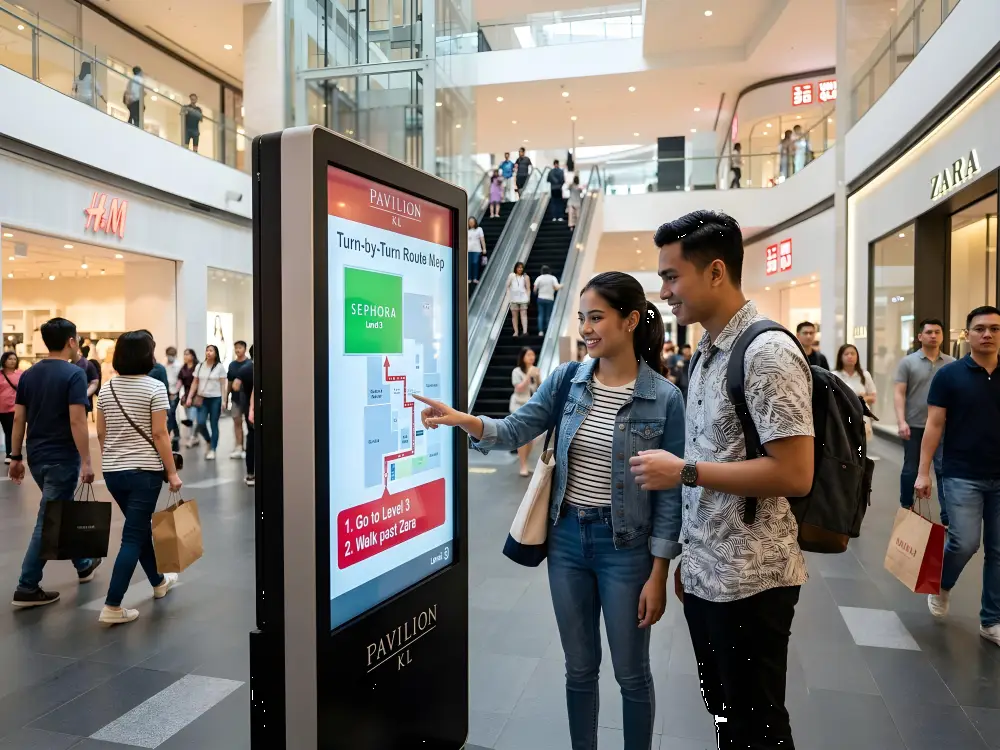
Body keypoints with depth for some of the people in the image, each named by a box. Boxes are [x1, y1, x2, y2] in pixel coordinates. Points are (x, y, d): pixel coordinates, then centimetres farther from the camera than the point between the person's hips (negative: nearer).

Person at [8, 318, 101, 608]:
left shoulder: (28, 374, 6)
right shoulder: (74, 374, -15)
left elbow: (18, 418, 7)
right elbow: (77, 421, -20)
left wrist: (16, 457, 12)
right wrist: (86, 461, -16)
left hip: (37, 457, 8)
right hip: (62, 458, -8)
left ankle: (84, 565, 36)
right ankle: (27, 588, 2)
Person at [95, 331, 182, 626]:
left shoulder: (107, 388, 6)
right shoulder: (155, 387, -12)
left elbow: (101, 434, 10)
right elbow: (159, 435, -14)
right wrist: (172, 472, -9)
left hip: (113, 472, 7)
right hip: (144, 471, -6)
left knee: (140, 527, 21)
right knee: (133, 536, -1)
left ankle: (159, 582, 37)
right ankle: (112, 607, -2)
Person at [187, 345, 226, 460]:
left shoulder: (220, 367, -2)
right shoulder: (199, 366, 7)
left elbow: (223, 385, -2)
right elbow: (195, 383, 11)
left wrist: (223, 400, -8)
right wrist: (190, 397, 3)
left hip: (215, 399, -3)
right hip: (202, 398, 3)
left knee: (213, 425, 2)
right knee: (201, 423, -7)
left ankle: (212, 450, 10)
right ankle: (208, 441, 21)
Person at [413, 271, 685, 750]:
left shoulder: (664, 397, -11)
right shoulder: (566, 380, -1)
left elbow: (669, 493, -9)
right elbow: (516, 430, -3)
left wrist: (658, 575, -9)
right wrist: (463, 419, -23)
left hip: (626, 547, -3)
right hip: (567, 539, 3)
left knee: (631, 672, 14)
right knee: (579, 668, 18)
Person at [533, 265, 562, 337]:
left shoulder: (539, 278, 0)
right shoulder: (553, 278, -2)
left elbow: (535, 289, -2)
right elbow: (557, 287, -12)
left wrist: (536, 293, 20)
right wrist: (561, 286, 10)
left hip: (541, 298, 1)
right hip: (550, 299, -1)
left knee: (541, 315, 3)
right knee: (548, 316, 4)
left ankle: (540, 331, -7)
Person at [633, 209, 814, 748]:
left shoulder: (768, 353, -18)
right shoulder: (706, 355, 9)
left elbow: (794, 475, -24)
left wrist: (683, 471, -20)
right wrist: (689, 555, 15)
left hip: (750, 582, -8)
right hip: (706, 575, 8)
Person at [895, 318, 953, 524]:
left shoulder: (952, 364, 4)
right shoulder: (907, 362, -1)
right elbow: (899, 393, -5)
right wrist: (901, 421, -14)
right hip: (914, 425, -1)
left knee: (944, 469, -3)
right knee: (910, 469, 11)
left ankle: (948, 517, 1)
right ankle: (906, 507, 27)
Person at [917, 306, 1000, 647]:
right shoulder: (949, 375, -4)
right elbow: (934, 426, -5)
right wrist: (923, 472, -9)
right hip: (962, 476, -3)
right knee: (965, 543, -8)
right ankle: (941, 585, 23)